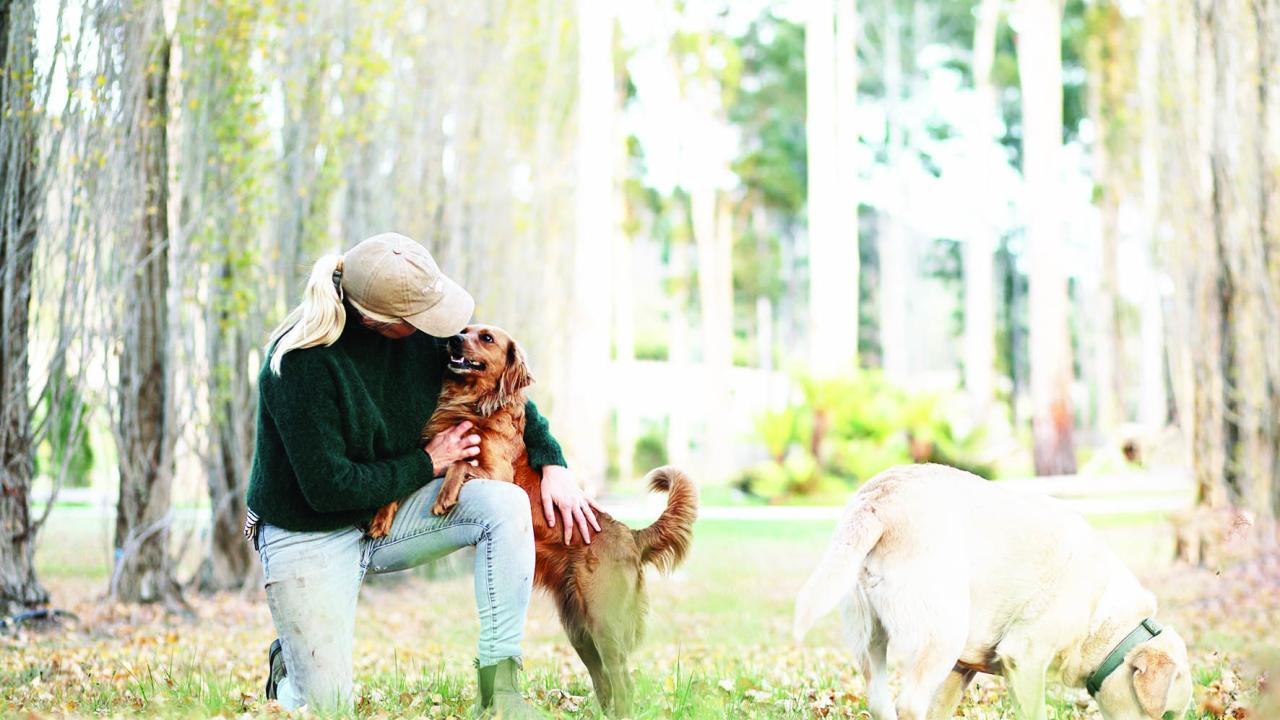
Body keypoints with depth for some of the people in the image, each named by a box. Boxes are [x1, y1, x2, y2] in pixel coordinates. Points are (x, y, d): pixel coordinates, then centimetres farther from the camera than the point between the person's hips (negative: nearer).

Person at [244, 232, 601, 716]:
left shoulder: (422, 324, -10)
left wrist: (552, 463, -4)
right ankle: (290, 662, 26)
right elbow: (328, 488, -25)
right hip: (310, 535, -5)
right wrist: (426, 464, -16)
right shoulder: (301, 362, -27)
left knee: (505, 503, -21)